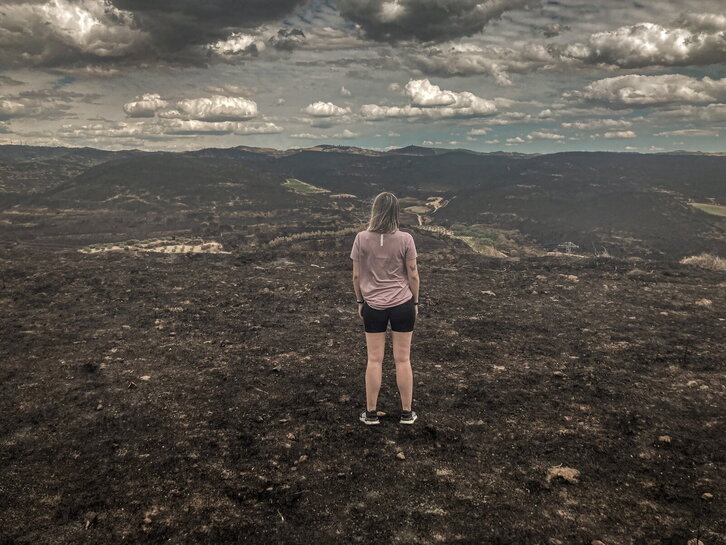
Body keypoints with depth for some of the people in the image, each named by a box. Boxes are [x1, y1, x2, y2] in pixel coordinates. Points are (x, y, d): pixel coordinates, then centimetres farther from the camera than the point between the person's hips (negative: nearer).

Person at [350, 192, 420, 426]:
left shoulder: (362, 238, -9)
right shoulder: (405, 239, -10)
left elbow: (356, 275, -3)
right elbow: (413, 276, -5)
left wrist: (360, 301, 11)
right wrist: (415, 302, 9)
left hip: (373, 306, 1)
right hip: (402, 304, 0)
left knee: (374, 360, 11)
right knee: (403, 360, 10)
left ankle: (371, 413, 21)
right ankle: (407, 413, 22)